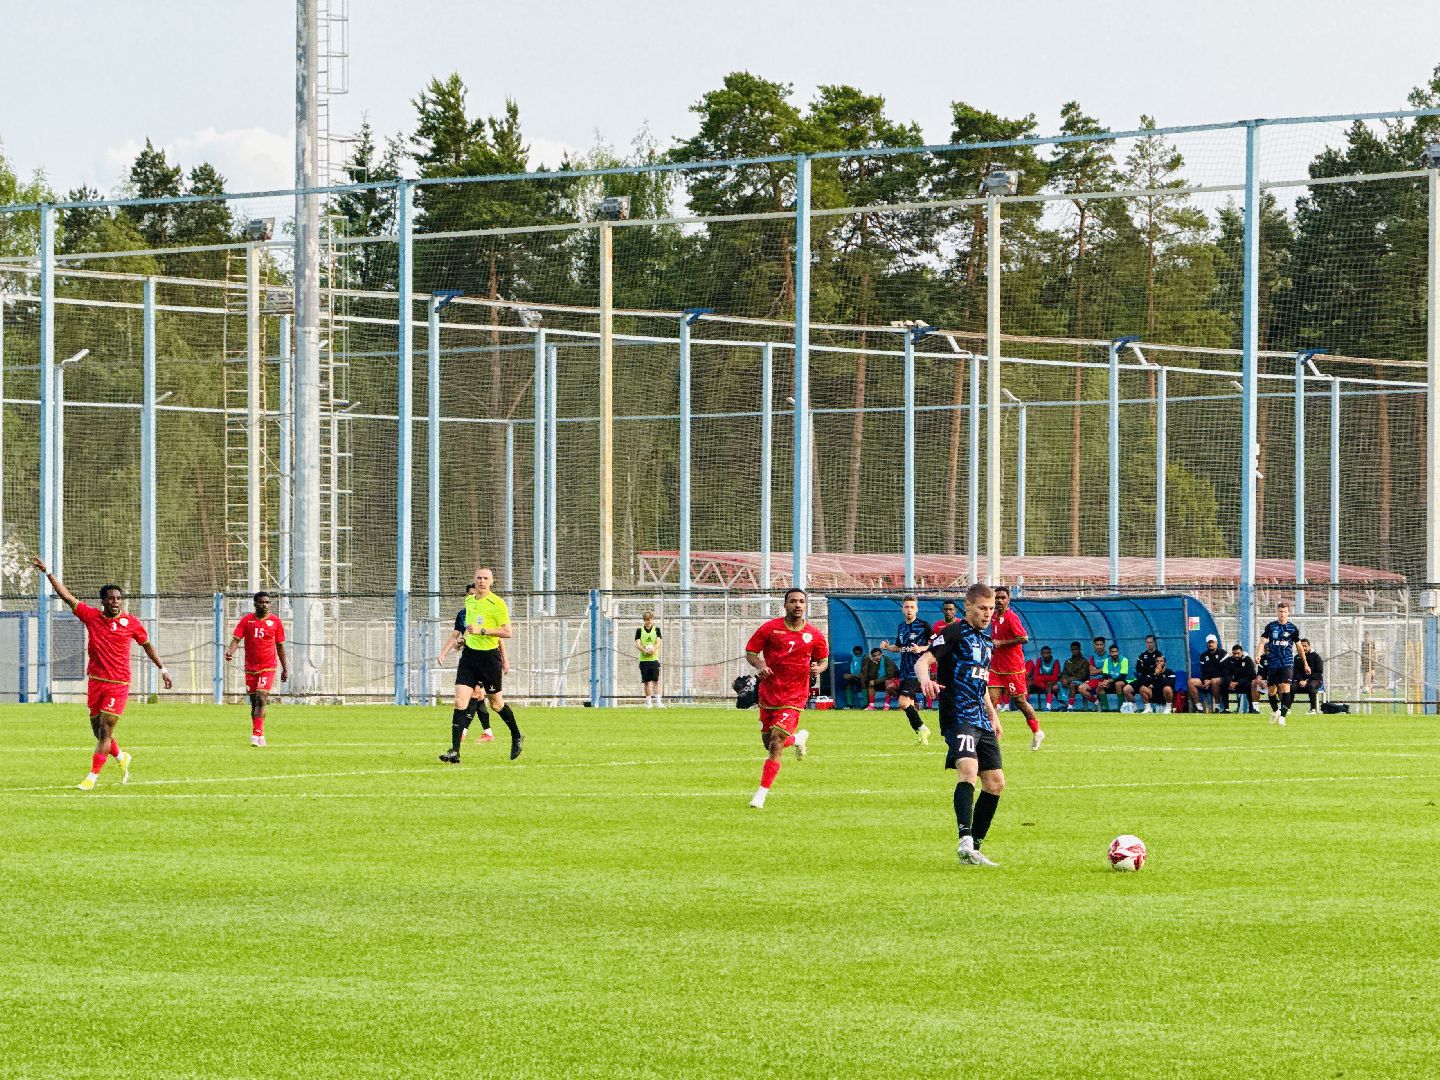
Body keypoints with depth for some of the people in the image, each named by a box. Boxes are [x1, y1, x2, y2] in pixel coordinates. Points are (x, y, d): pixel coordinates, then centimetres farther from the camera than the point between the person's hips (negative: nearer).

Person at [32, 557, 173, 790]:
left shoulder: (131, 623, 0)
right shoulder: (92, 616, 3)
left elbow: (147, 645, 14)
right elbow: (67, 597, 1)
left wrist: (162, 669, 17)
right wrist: (47, 573, -3)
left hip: (118, 685, -3)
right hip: (96, 681, 3)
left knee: (105, 729, -10)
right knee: (98, 730, 10)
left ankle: (92, 777, -7)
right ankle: (121, 758, 38)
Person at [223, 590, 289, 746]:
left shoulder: (275, 621, 2)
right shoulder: (246, 620, 2)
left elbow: (280, 646, 10)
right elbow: (236, 639, -6)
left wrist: (285, 668, 12)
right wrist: (230, 651, -28)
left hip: (268, 667, -2)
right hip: (250, 667, 2)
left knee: (261, 699, -17)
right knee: (254, 702, 8)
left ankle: (256, 735, -21)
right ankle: (259, 735, 19)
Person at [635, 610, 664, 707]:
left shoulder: (656, 629, 6)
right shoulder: (640, 630, 5)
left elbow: (658, 643, -3)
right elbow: (637, 644, -3)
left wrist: (653, 649, -22)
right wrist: (645, 650, -21)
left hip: (654, 659, 0)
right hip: (643, 659, 0)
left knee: (656, 680, -7)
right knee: (647, 681, 3)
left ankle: (658, 701, -8)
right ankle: (648, 701, 9)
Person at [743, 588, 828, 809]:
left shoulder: (814, 635, -1)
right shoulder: (770, 628, -3)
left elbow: (823, 659, 13)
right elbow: (750, 652, 3)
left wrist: (818, 668, -10)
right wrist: (760, 666, -18)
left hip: (794, 698, -2)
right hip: (768, 693, 2)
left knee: (775, 744, -13)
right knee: (768, 742, 13)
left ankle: (761, 794, -7)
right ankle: (799, 738, 46)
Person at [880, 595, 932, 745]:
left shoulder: (924, 625, -7)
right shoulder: (901, 627, 14)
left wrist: (921, 649, -22)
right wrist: (888, 647, 5)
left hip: (917, 669, -8)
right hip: (905, 670, 8)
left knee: (904, 702, -19)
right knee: (910, 703, 11)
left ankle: (921, 729, -5)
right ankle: (921, 734, 22)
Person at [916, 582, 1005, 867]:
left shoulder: (987, 640, 20)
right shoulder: (955, 633, -6)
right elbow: (923, 660, -17)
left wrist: (992, 715, 34)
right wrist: (925, 678, -39)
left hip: (981, 720, 9)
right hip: (958, 715, -9)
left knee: (995, 782, 6)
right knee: (968, 768, -29)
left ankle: (974, 847, 14)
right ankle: (965, 840, -41)